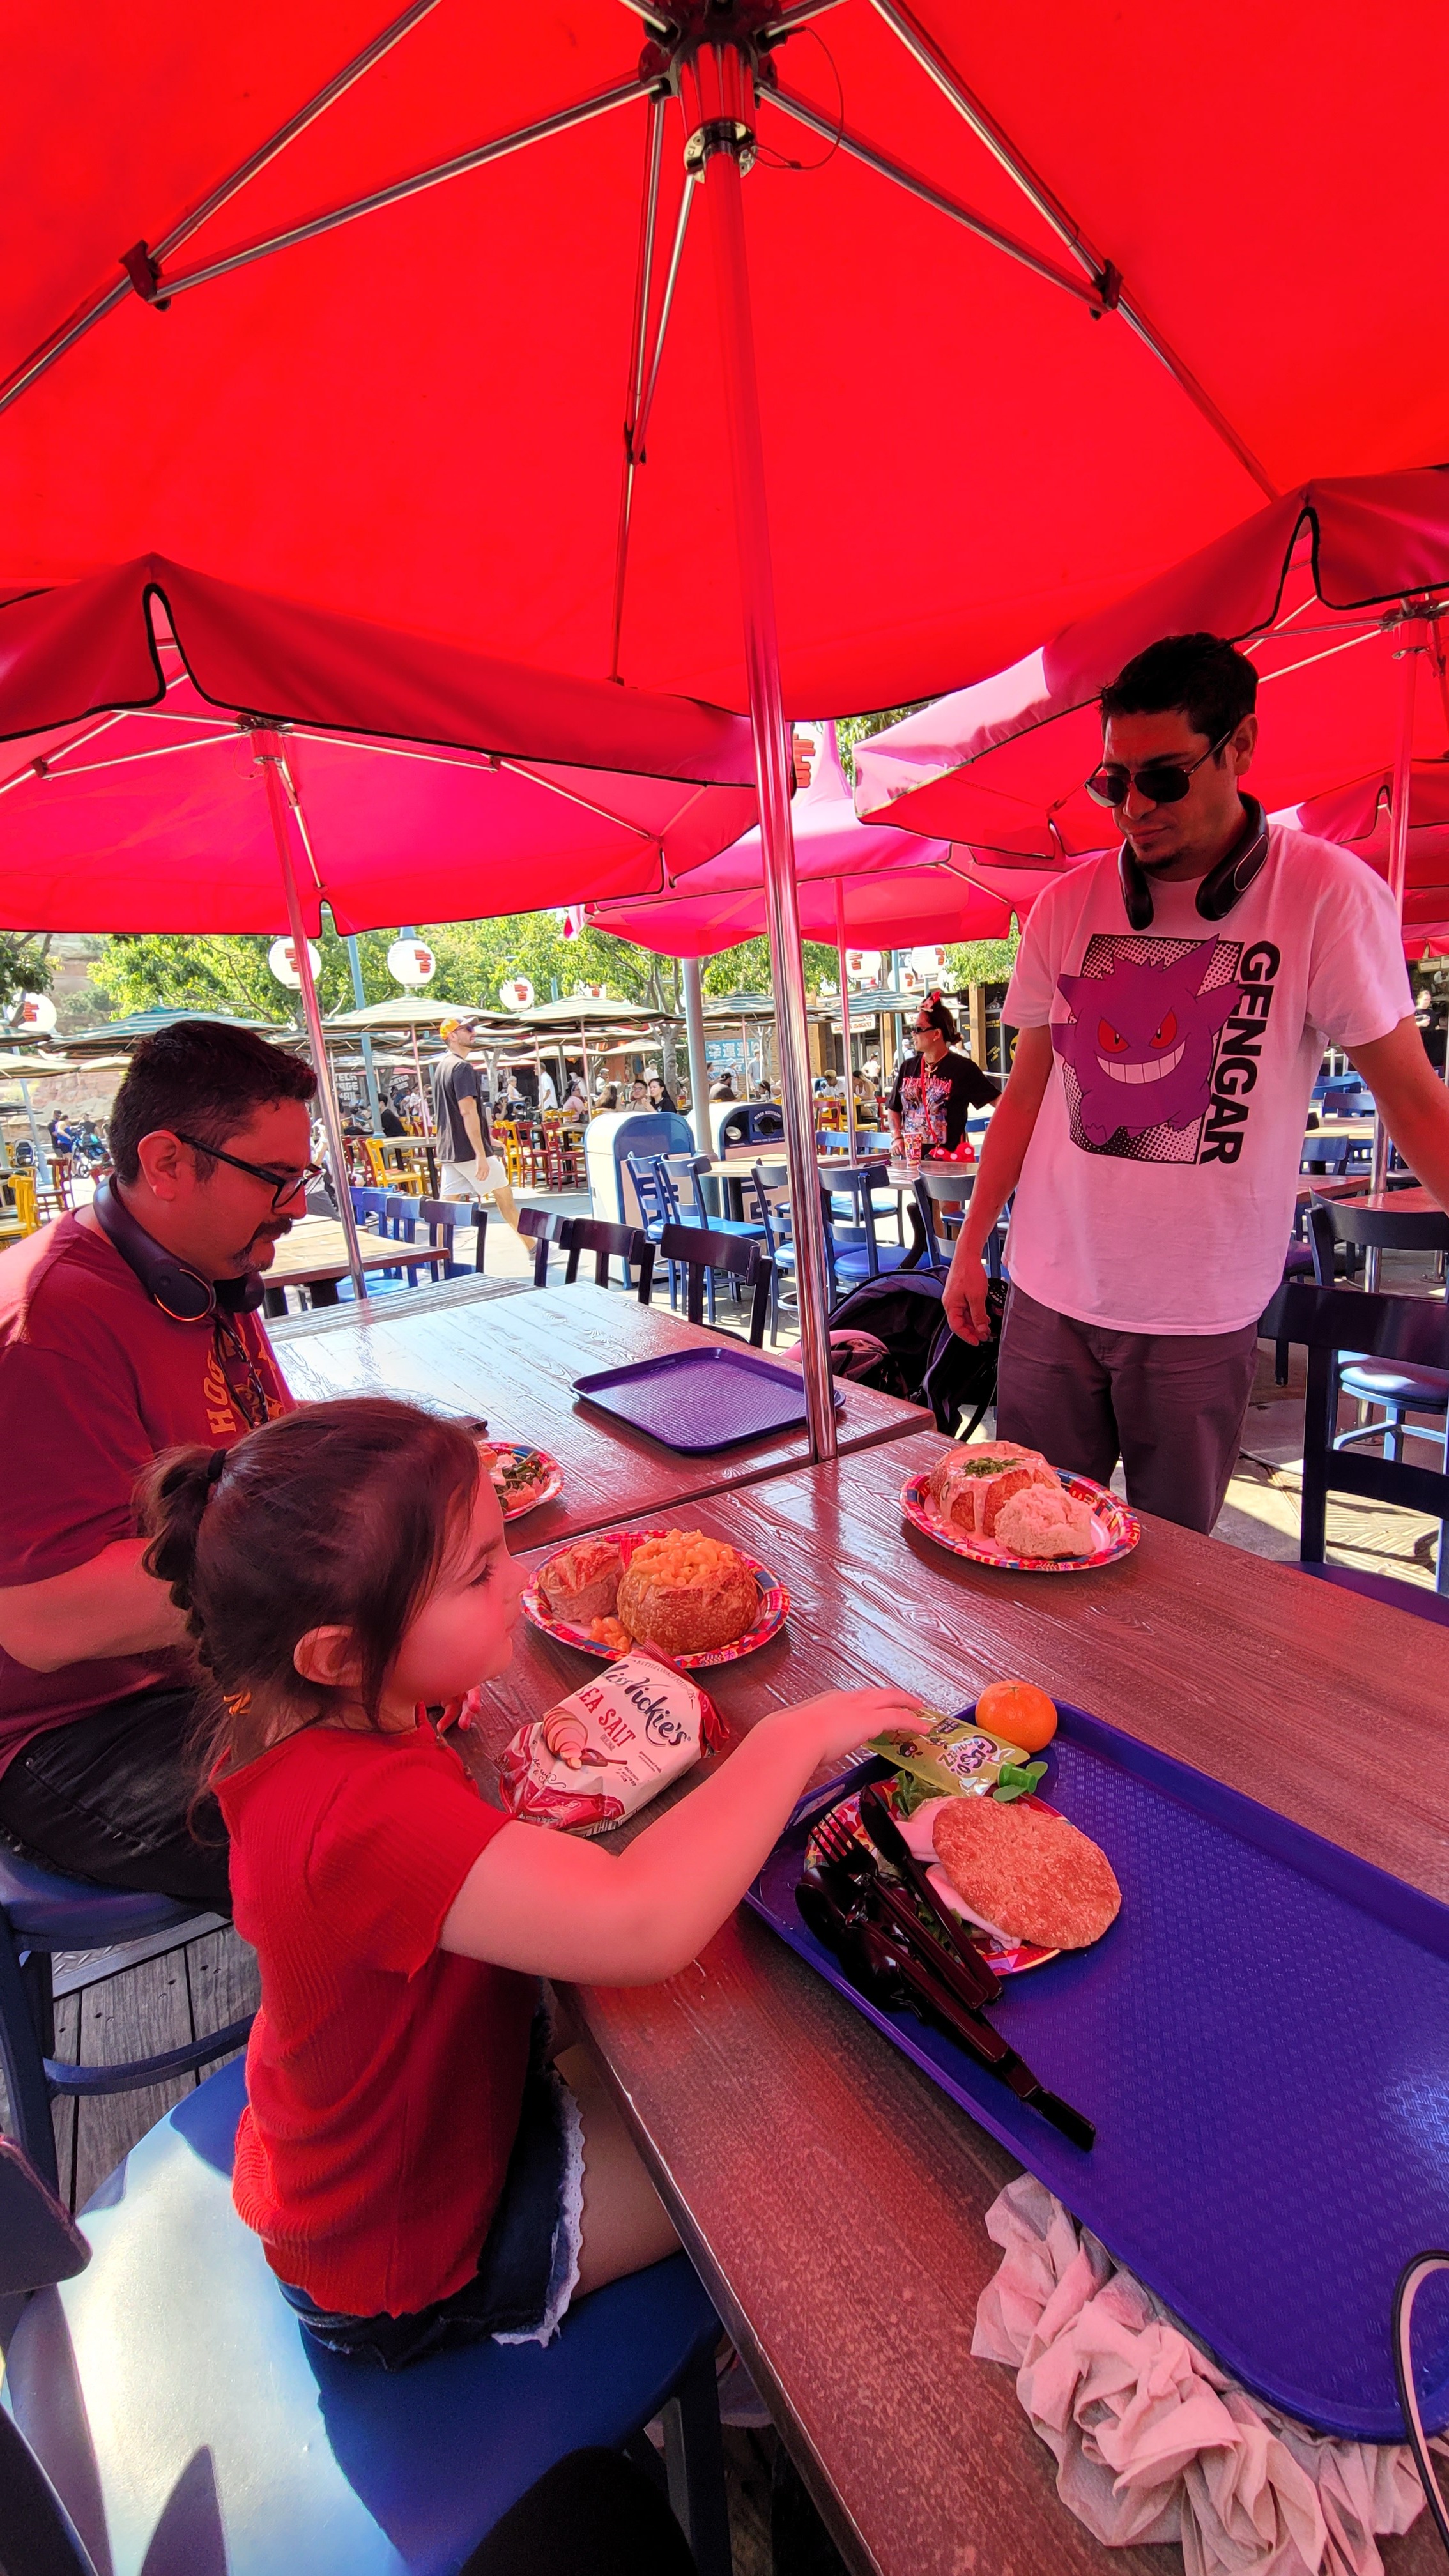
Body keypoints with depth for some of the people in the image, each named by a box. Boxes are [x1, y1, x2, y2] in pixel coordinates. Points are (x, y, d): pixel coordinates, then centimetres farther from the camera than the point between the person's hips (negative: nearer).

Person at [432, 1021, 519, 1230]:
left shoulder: (441, 1066, 15)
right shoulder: (462, 1067, -14)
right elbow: (468, 1111, -22)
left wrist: (488, 1139, 26)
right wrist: (481, 1154, -24)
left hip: (449, 1150, 8)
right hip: (469, 1150, -8)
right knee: (504, 1195, 5)